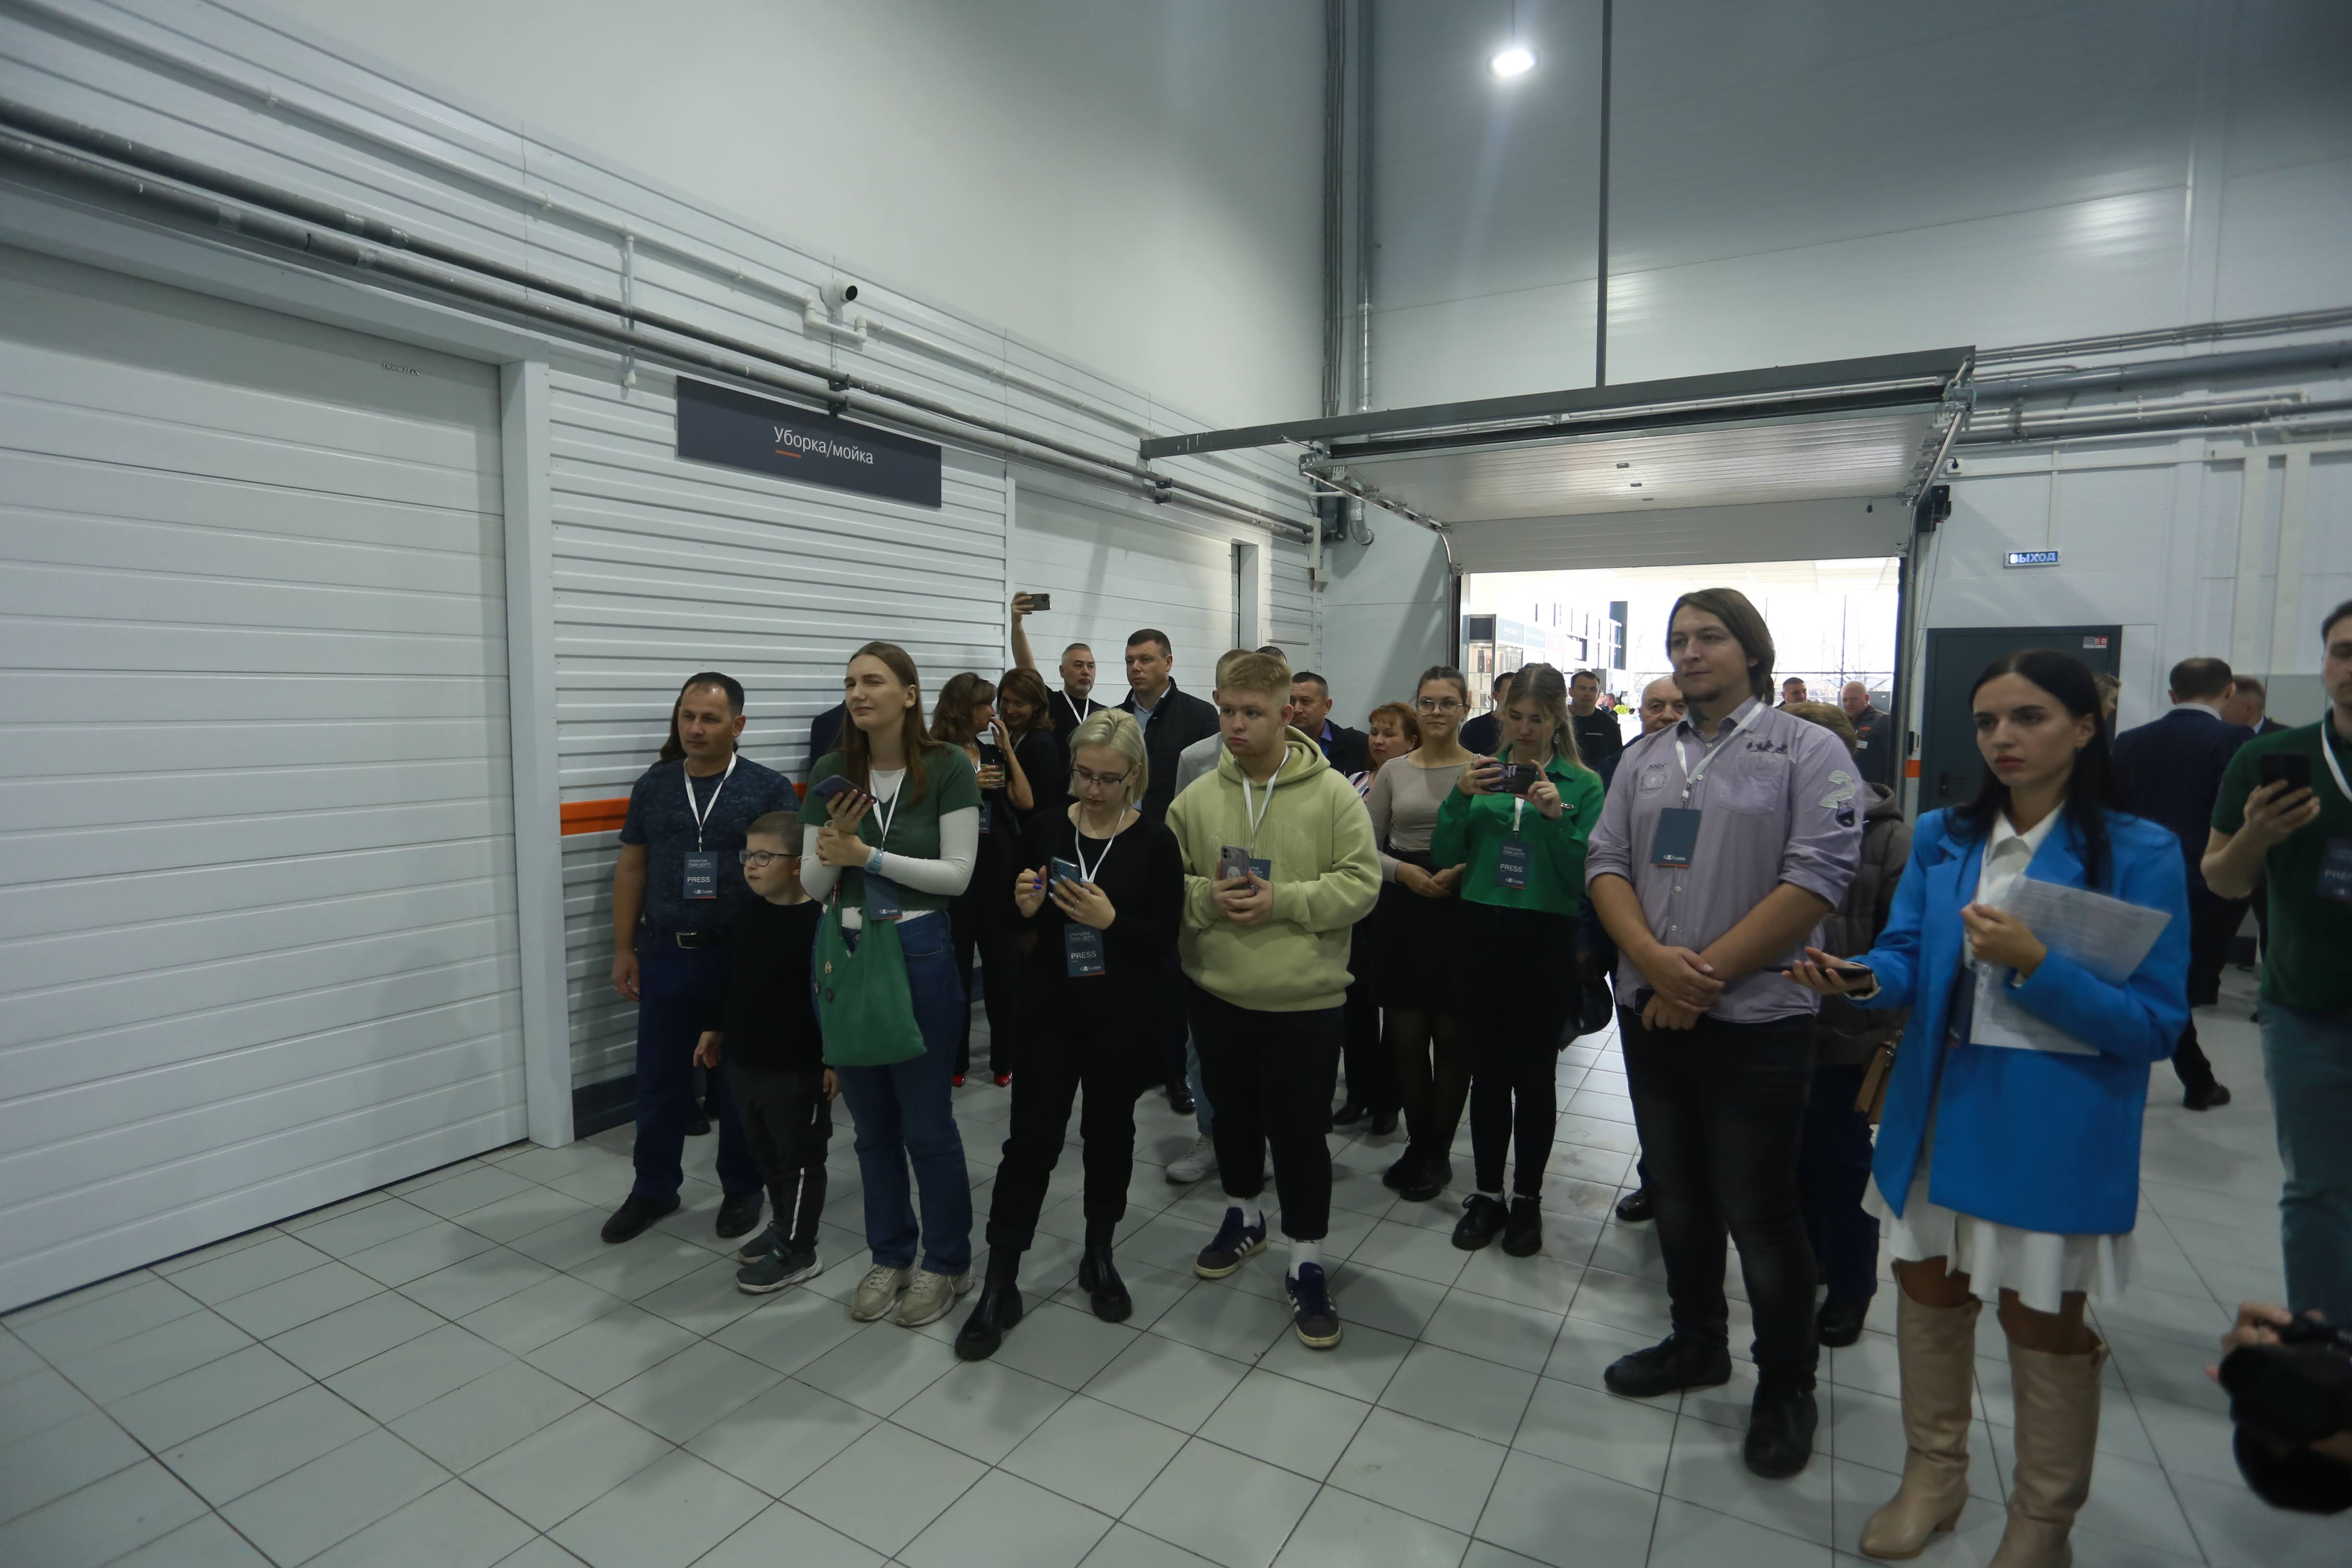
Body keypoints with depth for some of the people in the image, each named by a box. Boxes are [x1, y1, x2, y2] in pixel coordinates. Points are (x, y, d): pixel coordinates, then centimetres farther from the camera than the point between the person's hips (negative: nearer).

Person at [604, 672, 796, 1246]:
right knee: (659, 1079, 12)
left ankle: (742, 1189, 27)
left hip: (742, 957, -3)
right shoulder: (653, 786, 6)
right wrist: (624, 948, 7)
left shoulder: (769, 788, -5)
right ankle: (654, 1189, 31)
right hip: (665, 954, 3)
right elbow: (631, 870, 10)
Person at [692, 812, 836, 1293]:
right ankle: (784, 1226, 40)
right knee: (765, 1152, 21)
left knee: (799, 1159, 6)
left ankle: (797, 1251, 19)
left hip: (798, 1069, -8)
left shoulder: (819, 923, -20)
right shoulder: (745, 916, 4)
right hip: (744, 1061, 8)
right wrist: (714, 1029, 20)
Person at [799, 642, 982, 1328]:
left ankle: (946, 1261, 27)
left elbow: (957, 874, -12)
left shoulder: (948, 767, -9)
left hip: (919, 953, -4)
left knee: (926, 1121, 5)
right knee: (871, 1121, 15)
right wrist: (833, 843, -16)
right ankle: (889, 1256, 34)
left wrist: (867, 855, -17)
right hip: (843, 952, 4)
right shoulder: (831, 772, 2)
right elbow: (814, 886, 4)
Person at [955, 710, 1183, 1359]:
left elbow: (1167, 934, -8)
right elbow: (1013, 922, 6)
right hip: (1049, 1006, 1)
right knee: (1031, 1137, 2)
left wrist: (1112, 921, -24)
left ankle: (1099, 1257, 33)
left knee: (1110, 1131, 13)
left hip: (1122, 1013, 0)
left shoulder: (1155, 842, -5)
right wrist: (1026, 907, -17)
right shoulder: (1043, 829, -1)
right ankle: (1000, 1283, 14)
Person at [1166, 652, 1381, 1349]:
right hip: (1218, 995, 3)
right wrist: (1205, 898, -16)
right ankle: (1243, 1217, 45)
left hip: (1305, 1000, -3)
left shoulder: (1332, 793, -8)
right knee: (1234, 1116, 20)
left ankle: (1306, 1264, 24)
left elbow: (1361, 883, -10)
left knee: (1300, 1132, 6)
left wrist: (1282, 901, -20)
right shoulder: (1196, 798, 0)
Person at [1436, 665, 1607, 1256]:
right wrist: (1460, 797, -14)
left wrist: (1558, 818, -20)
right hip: (1483, 932, 2)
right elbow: (1445, 856, 0)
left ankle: (1527, 1197, 24)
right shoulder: (1482, 772, 6)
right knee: (1487, 1066, 9)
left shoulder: (1583, 784, -1)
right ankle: (1487, 1193, 24)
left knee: (1535, 1071, 7)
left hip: (1548, 940, -2)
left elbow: (1585, 877, -8)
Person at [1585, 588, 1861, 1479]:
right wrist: (1653, 958, -13)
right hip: (1650, 1013, 5)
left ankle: (1787, 1386, 28)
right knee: (1676, 1189, 18)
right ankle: (1697, 1341, 38)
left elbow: (1818, 877, -15)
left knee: (1759, 1209, 6)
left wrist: (1704, 973, -16)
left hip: (1754, 1018, -5)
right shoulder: (1644, 759, 10)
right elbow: (1606, 864, 4)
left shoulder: (1807, 752, -5)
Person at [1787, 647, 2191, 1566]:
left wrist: (2034, 965, -28)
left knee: (2043, 1320, 13)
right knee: (1929, 1290, 17)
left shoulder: (2140, 853, -11)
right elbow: (1909, 960, -1)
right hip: (1941, 1109, 4)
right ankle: (1934, 1475, 41)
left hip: (2058, 1132, -4)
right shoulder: (1943, 838, 1)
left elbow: (2154, 1024, -13)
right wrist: (1861, 978, -23)